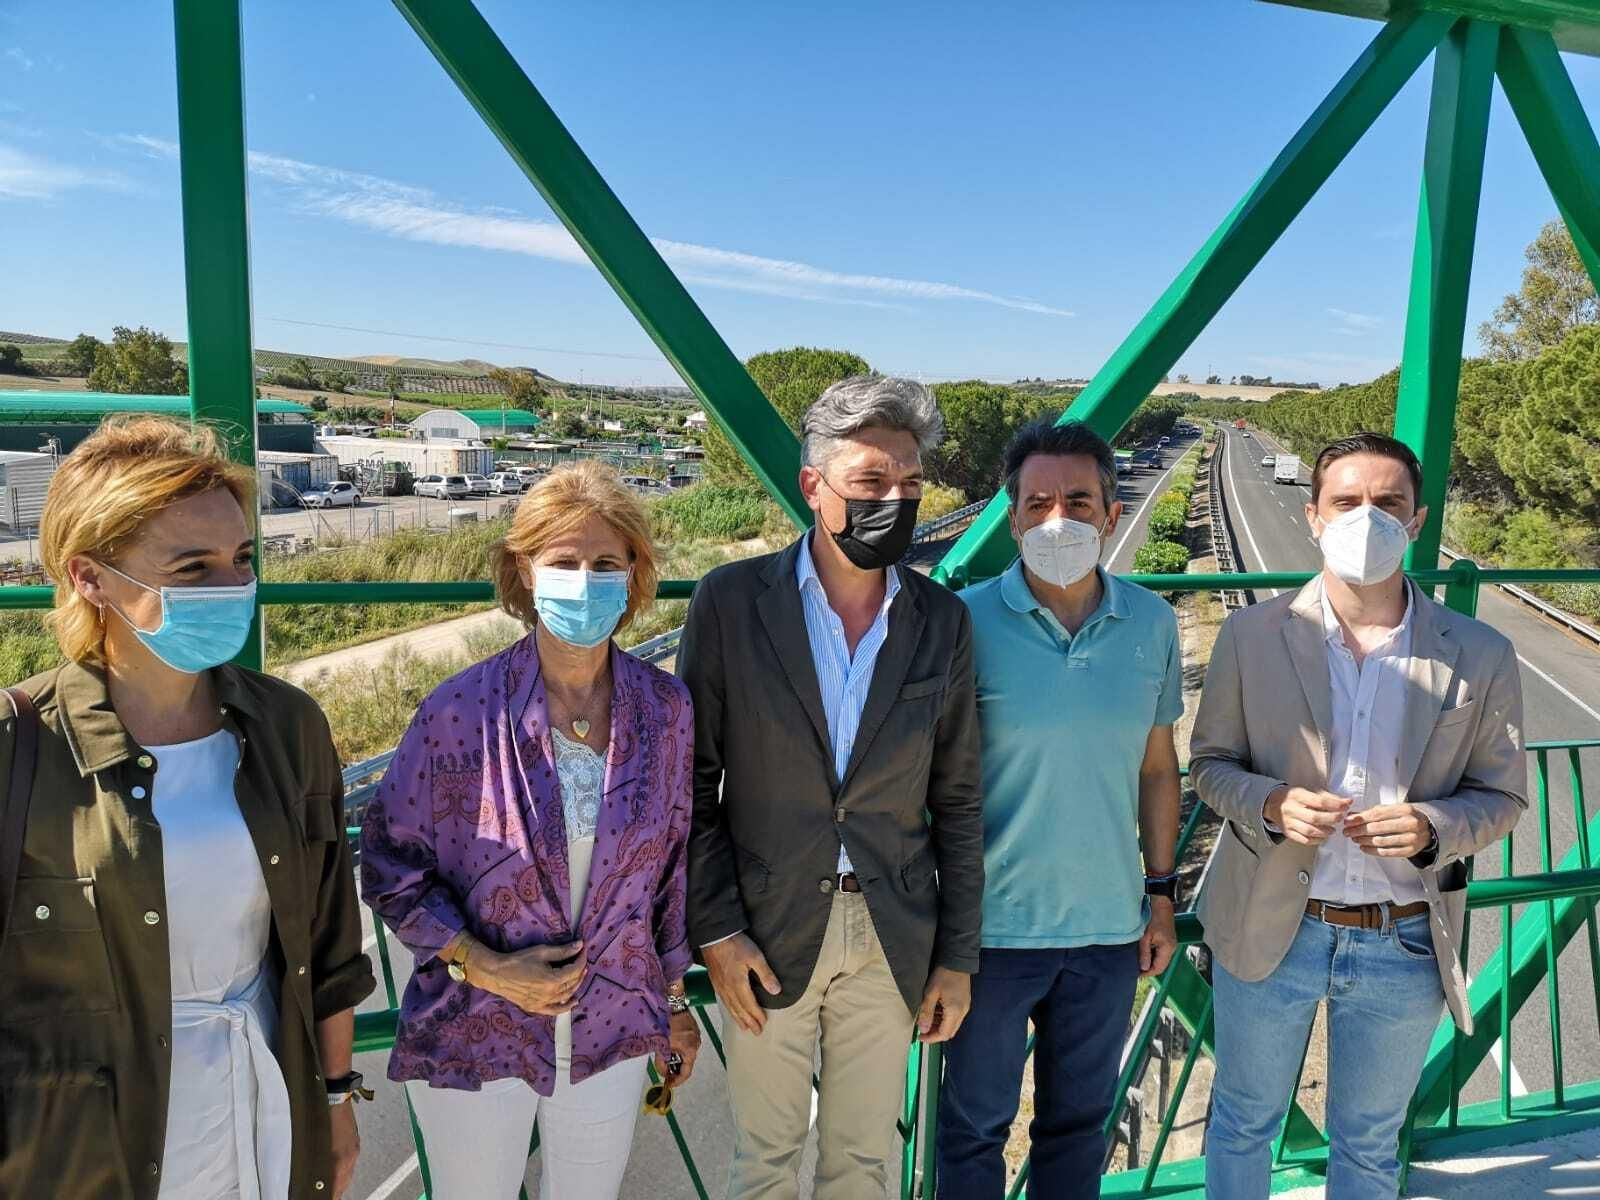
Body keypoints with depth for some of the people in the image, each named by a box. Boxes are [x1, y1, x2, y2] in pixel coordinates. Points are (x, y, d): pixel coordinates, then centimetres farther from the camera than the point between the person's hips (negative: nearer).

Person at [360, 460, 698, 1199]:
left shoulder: (666, 711, -9)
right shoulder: (462, 711, -18)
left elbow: (673, 861, 3)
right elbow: (389, 862, -7)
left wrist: (675, 1001, 11)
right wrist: (482, 965, -16)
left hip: (613, 1032, 2)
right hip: (474, 1040, -2)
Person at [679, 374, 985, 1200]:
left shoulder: (942, 620, -2)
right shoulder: (731, 601, -9)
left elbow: (956, 800, 4)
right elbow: (694, 782, -4)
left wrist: (958, 954, 4)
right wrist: (716, 930, -8)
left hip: (893, 940, 2)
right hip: (766, 932, -2)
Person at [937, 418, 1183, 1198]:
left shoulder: (1152, 622, -3)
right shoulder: (969, 621, -13)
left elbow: (1157, 766, 7)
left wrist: (1161, 894, 9)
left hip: (1109, 927, 3)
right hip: (992, 925, -3)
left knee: (1080, 1121, 21)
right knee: (976, 1125, 16)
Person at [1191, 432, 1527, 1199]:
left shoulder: (1479, 656, -6)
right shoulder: (1251, 634, -8)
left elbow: (1502, 794, 2)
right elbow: (1210, 762, 0)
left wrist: (1431, 827, -20)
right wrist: (1271, 806, -21)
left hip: (1405, 944, 1)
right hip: (1269, 931, 0)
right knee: (1243, 1123, 20)